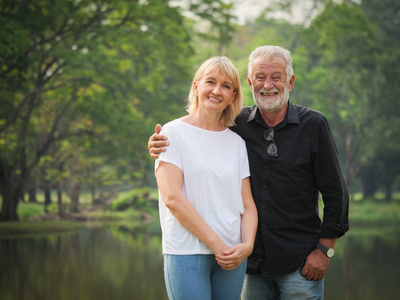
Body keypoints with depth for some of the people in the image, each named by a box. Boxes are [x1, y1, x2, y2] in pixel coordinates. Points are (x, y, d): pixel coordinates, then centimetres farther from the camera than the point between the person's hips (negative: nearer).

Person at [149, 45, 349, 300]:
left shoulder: (314, 124, -4)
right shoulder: (237, 124, 2)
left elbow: (335, 193, -3)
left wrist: (324, 249, -7)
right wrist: (159, 145, -11)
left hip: (300, 262, -3)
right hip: (253, 261, 3)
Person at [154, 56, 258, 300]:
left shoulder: (236, 142, 12)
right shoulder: (174, 132, -1)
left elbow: (248, 204, 10)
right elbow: (172, 198, -10)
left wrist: (247, 245, -9)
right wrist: (216, 243, -12)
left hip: (232, 254, 4)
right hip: (187, 252, -4)